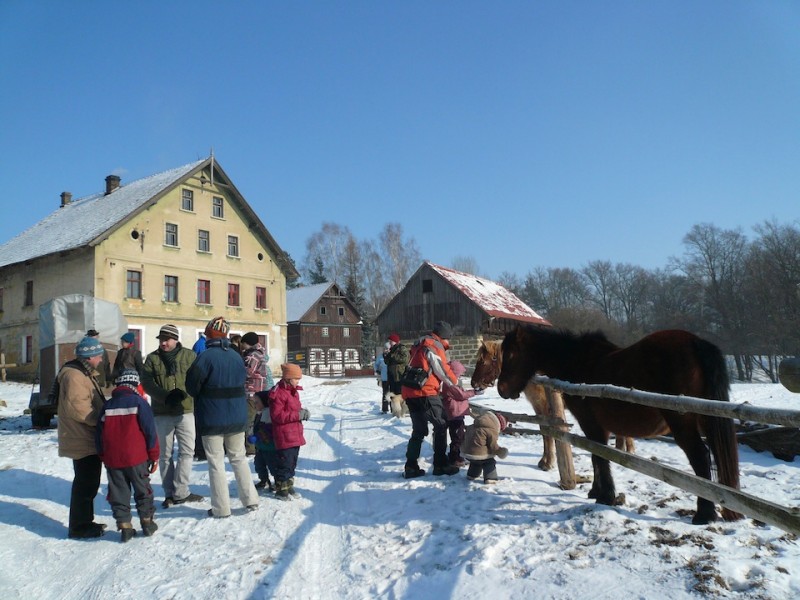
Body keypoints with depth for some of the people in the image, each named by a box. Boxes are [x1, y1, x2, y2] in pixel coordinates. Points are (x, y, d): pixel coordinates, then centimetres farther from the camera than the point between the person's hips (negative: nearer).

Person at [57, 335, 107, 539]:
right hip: (83, 440, -11)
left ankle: (85, 521, 29)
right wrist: (101, 419, -19)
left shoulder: (86, 374, 16)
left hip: (90, 438, 11)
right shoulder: (73, 376, -19)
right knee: (86, 483, -3)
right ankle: (79, 527, 7)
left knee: (89, 482, 18)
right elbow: (76, 407, -27)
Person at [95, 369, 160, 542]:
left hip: (112, 460, 3)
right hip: (136, 457, -3)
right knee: (143, 490, 13)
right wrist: (154, 455, 0)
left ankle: (124, 526, 13)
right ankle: (147, 521, 19)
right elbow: (150, 431, -8)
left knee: (118, 492, 12)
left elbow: (99, 436, 12)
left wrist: (103, 457, 23)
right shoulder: (138, 402, -6)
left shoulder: (107, 405, 7)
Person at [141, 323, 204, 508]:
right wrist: (166, 396, -21)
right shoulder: (152, 358, 4)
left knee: (187, 451, -1)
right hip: (162, 413, 1)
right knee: (165, 454, 9)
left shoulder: (189, 355, 2)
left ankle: (179, 491, 8)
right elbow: (147, 382, -6)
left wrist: (182, 393, -24)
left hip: (186, 410, -1)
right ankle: (170, 493, 18)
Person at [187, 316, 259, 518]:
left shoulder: (207, 356, -15)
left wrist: (199, 396, 6)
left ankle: (221, 508, 9)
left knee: (216, 463, 5)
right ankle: (250, 499, 17)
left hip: (212, 419, -5)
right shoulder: (237, 356, 2)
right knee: (238, 458, 17)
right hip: (237, 418, 5)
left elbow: (192, 383, -14)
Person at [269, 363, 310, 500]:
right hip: (284, 437, -9)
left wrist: (303, 412, 0)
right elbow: (277, 416, -21)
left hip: (295, 435, 9)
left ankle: (289, 486, 29)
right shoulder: (278, 393, -18)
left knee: (292, 463, 17)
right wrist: (298, 415, -22)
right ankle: (281, 490, 13)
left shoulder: (294, 392, 12)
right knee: (284, 463, 0)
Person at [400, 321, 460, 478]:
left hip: (410, 393, 9)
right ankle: (440, 465, 5)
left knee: (419, 430, 14)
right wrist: (455, 381, 13)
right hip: (425, 392, -9)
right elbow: (443, 370, -5)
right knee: (441, 425, 3)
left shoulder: (421, 345, 22)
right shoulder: (435, 346, -6)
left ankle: (411, 467, 11)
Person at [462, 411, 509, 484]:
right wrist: (499, 451, 5)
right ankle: (490, 478, 5)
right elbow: (493, 446, -12)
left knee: (476, 462, 34)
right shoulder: (492, 431, -13)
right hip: (479, 454, -8)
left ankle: (471, 475, 40)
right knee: (490, 462, 13)